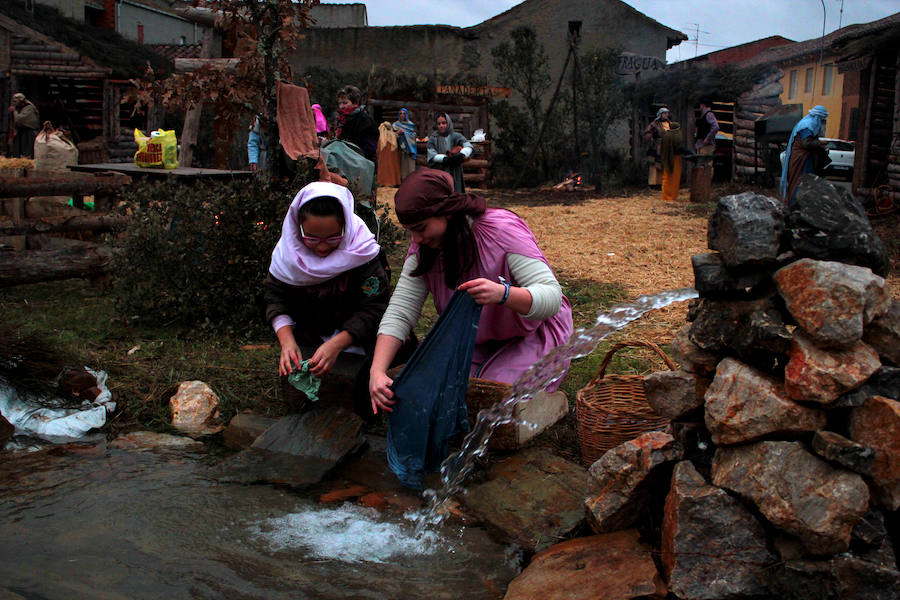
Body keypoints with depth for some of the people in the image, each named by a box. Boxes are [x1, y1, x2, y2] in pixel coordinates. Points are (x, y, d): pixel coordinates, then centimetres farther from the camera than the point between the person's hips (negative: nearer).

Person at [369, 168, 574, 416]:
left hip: (533, 337, -4)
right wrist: (377, 371, -28)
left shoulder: (502, 230, -25)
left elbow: (552, 296, -30)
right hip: (477, 342, 5)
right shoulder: (422, 248, -9)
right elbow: (400, 312, -13)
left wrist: (502, 293, -51)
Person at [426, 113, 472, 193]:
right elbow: (432, 155, -4)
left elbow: (468, 146, -13)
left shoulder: (456, 136, 4)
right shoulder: (433, 138, 8)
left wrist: (462, 155, -36)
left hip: (454, 174, 0)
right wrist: (446, 158, -22)